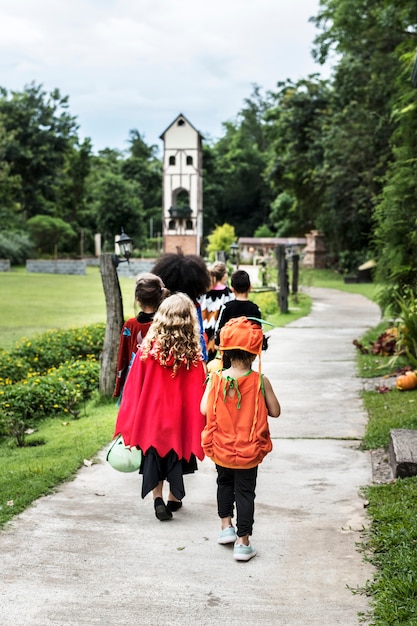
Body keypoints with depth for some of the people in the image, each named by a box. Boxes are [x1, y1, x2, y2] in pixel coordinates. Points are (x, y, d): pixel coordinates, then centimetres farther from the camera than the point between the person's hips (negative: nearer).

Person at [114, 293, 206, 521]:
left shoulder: (147, 350, -11)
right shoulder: (193, 356, -12)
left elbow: (133, 388, -6)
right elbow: (198, 393, -8)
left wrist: (128, 426, 1)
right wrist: (198, 429, 2)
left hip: (151, 416, 0)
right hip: (180, 419, 0)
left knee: (153, 455, 15)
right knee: (176, 455, 19)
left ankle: (158, 499, -1)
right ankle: (174, 499, 30)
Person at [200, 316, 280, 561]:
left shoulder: (216, 379, -13)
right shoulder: (260, 381, -15)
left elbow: (205, 409, -17)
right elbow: (275, 411, -8)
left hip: (221, 448, 2)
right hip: (249, 451, -1)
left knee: (225, 483, 28)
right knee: (245, 491, 9)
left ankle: (226, 525, 30)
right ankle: (243, 542, 12)